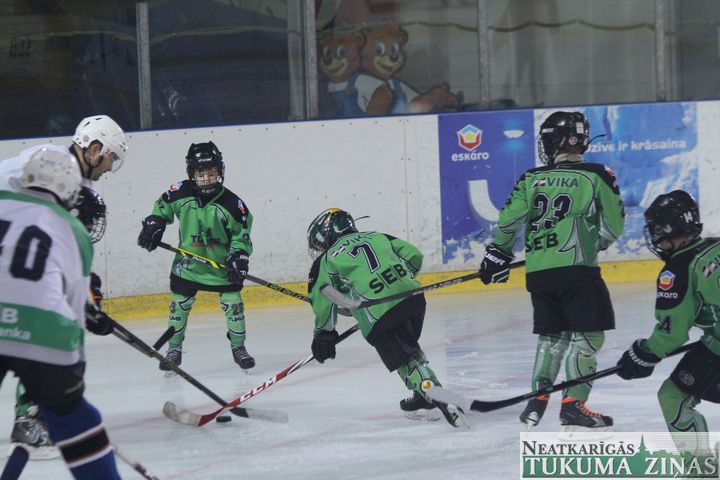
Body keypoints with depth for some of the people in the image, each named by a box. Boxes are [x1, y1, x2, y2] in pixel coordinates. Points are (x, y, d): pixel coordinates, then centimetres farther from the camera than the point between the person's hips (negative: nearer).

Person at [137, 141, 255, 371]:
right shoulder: (181, 193, -12)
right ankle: (174, 349, 21)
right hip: (187, 263, 1)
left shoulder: (232, 204, -16)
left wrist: (239, 257, -21)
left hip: (222, 263, -1)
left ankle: (238, 347, 17)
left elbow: (241, 235, -8)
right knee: (180, 304, 7)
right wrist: (153, 225, -6)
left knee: (232, 302, 0)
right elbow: (162, 206, 7)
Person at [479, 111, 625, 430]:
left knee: (552, 334, 17)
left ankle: (537, 399, 12)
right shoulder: (596, 177, 1)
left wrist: (498, 254, 16)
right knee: (587, 335, 0)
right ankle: (573, 405, -8)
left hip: (538, 272, 4)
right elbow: (613, 228, 5)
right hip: (577, 269, -4)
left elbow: (509, 220, 2)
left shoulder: (532, 179, 7)